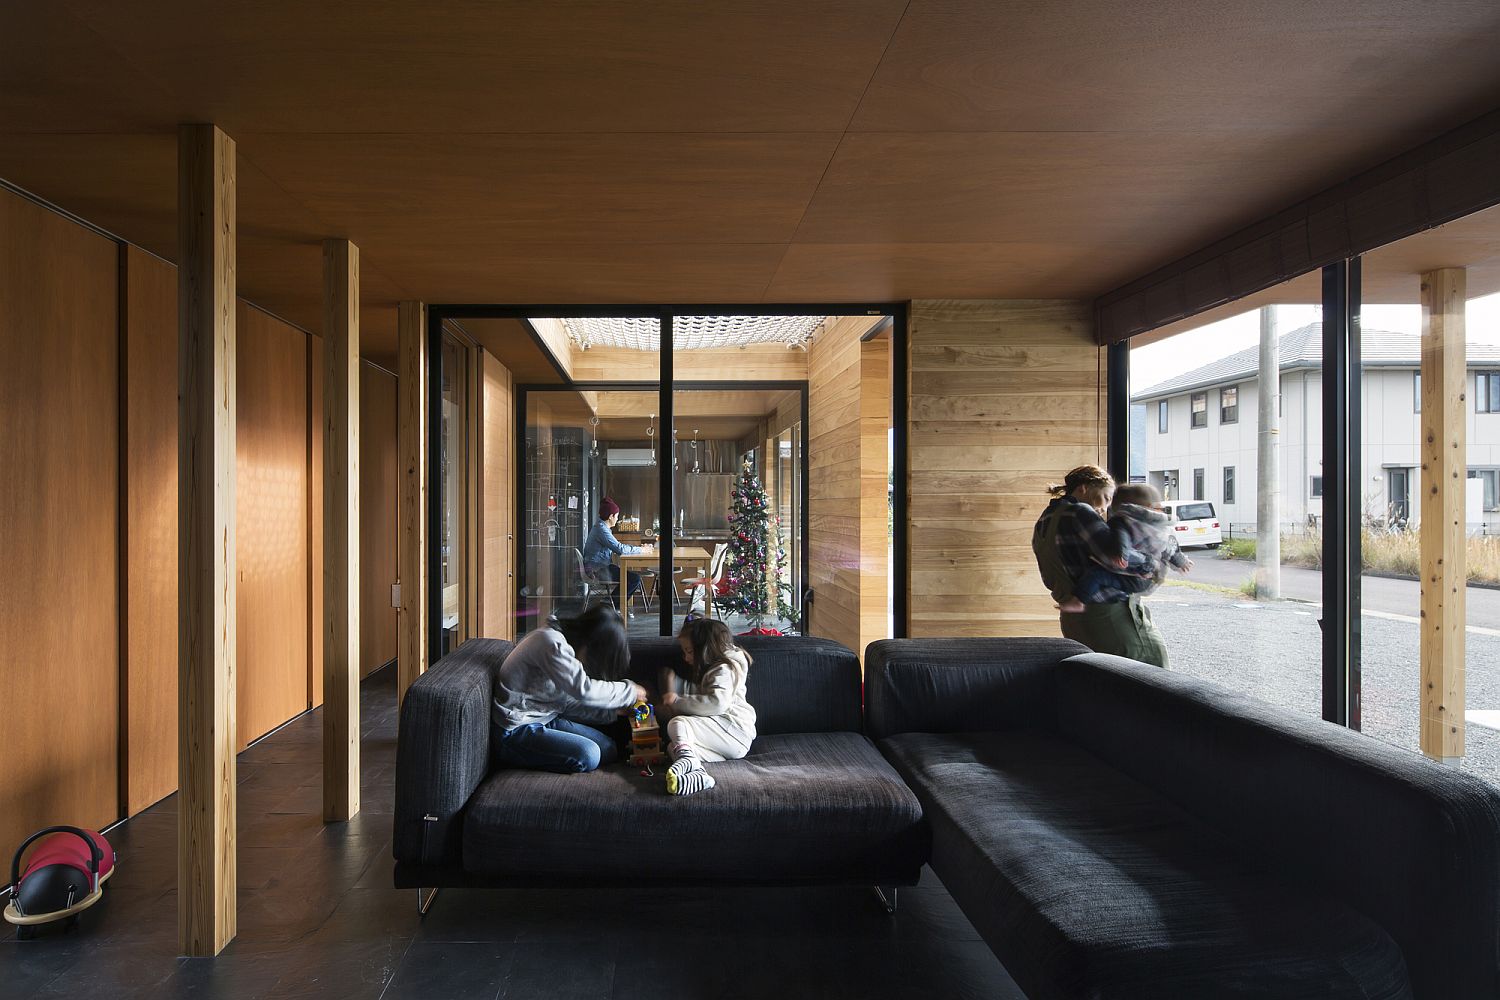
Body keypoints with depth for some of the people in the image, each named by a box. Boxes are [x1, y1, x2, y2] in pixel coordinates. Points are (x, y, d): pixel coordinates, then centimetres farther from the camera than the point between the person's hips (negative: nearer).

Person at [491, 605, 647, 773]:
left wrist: (611, 710, 4)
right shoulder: (552, 643, -21)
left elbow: (565, 702, 12)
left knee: (608, 748, 0)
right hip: (514, 731, -10)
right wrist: (629, 691, -14)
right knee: (587, 755, -25)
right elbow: (583, 689, -27)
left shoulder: (562, 644, 10)